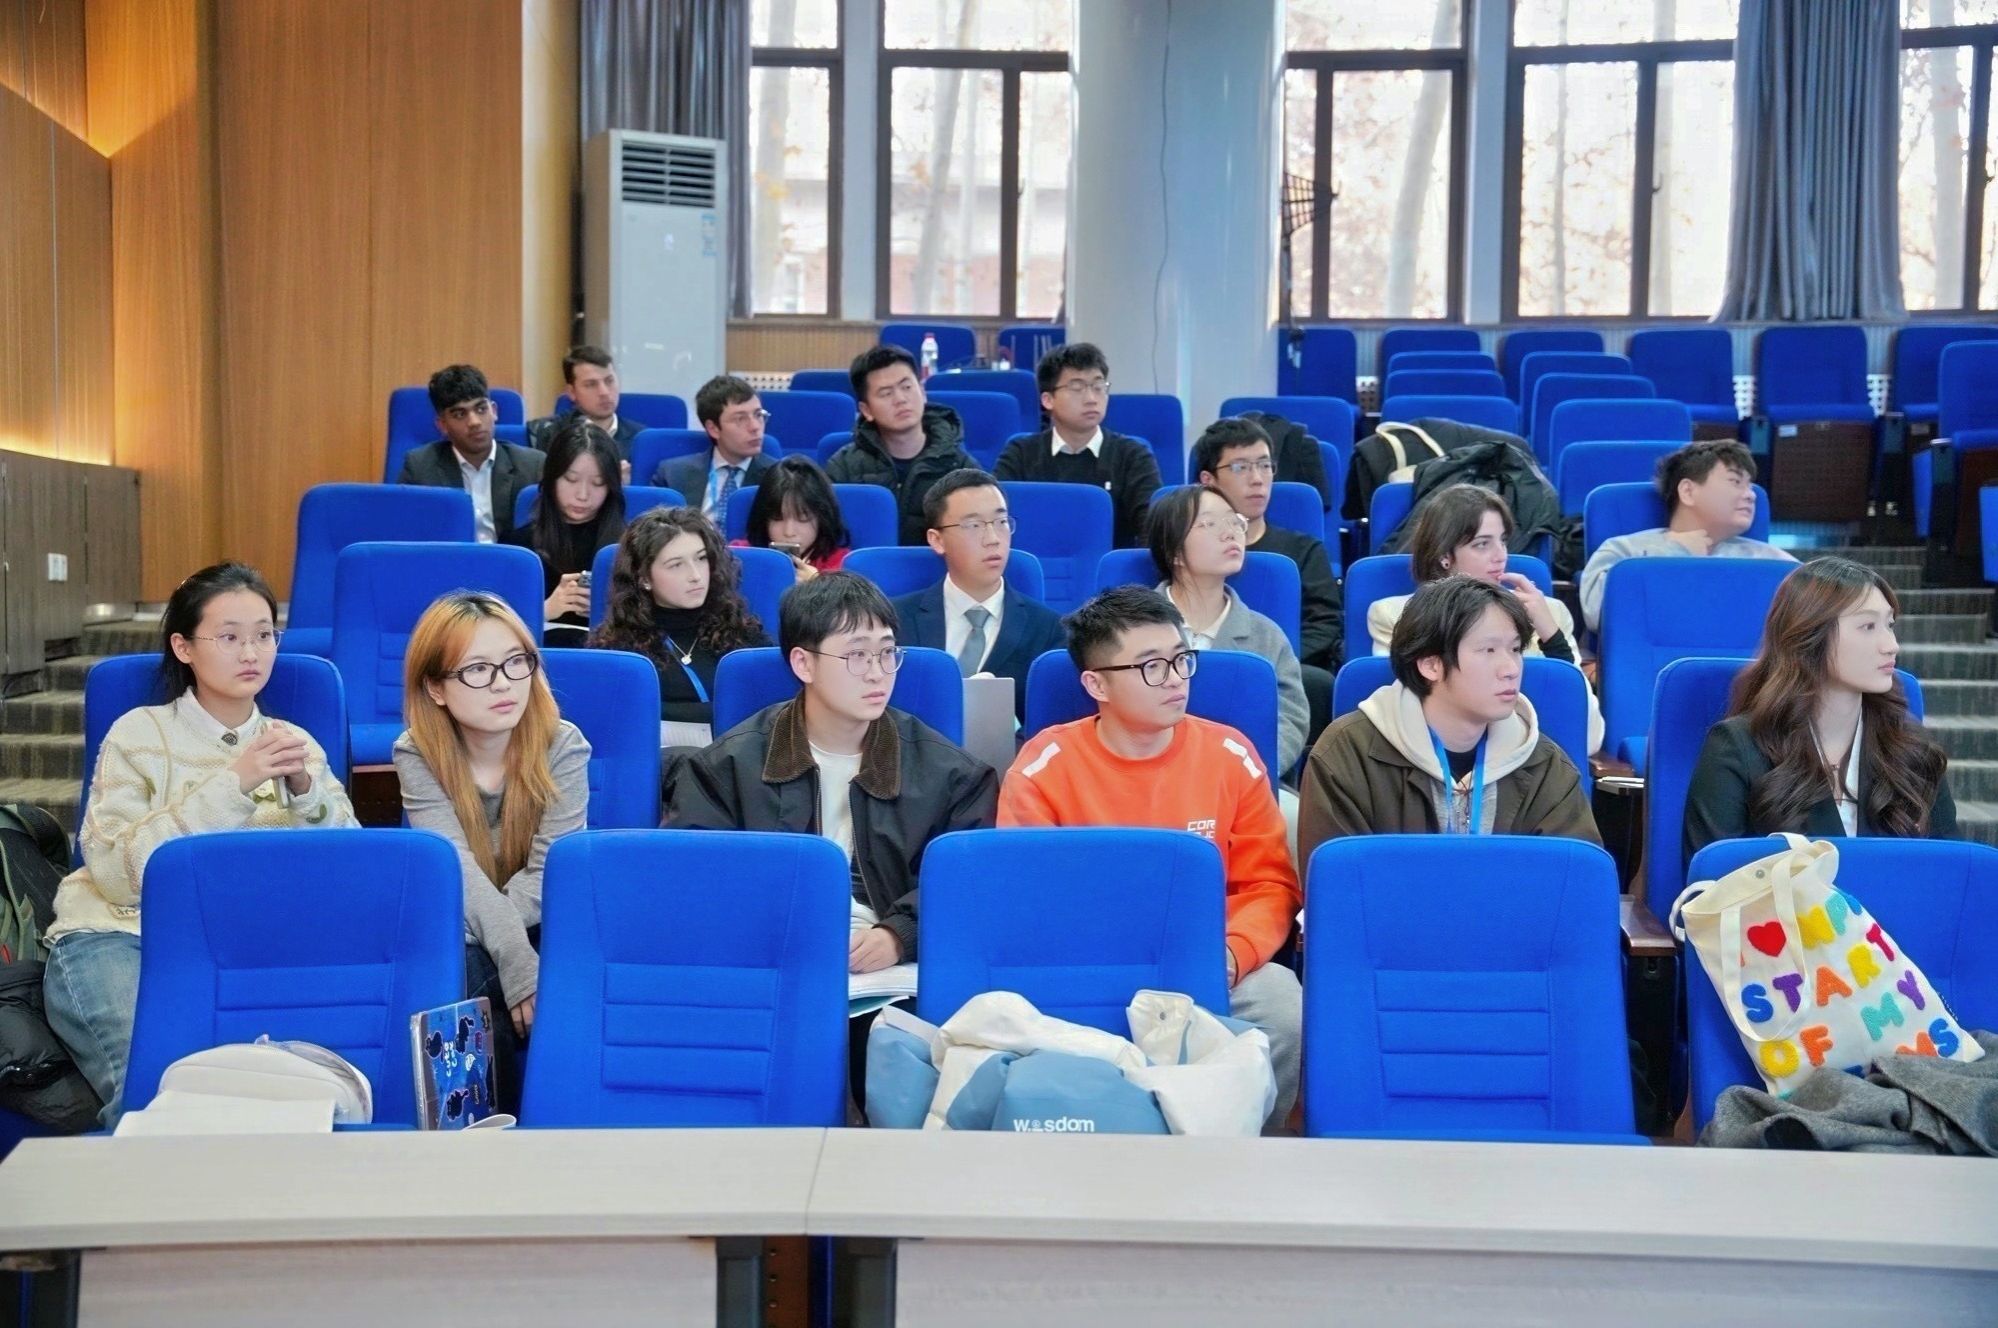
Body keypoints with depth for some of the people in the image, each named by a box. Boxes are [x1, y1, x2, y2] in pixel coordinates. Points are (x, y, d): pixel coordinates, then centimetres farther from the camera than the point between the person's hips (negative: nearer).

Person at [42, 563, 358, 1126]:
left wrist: (306, 790, -13)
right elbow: (117, 873, -11)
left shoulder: (293, 743, 15)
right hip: (119, 935, -3)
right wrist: (230, 785, -15)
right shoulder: (140, 733, 4)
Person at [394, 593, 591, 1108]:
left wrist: (478, 928, -31)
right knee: (461, 977, -32)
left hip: (542, 927, 0)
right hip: (459, 941, 0)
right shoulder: (418, 755, -12)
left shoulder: (562, 745, -11)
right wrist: (520, 968, -37)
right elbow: (459, 874, -24)